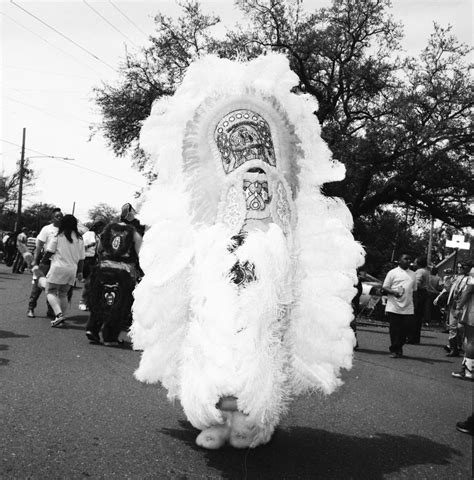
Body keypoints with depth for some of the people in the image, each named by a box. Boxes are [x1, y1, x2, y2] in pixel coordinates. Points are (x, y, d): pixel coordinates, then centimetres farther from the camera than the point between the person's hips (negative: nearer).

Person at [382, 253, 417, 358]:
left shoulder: (413, 274, 17)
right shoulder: (393, 272, 3)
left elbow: (414, 290, 21)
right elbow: (384, 288, 0)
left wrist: (415, 305, 13)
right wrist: (393, 292, -19)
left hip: (408, 309, 4)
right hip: (394, 308, -4)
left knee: (408, 328, 0)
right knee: (394, 330, -1)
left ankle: (399, 346, 23)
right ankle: (394, 350, 12)